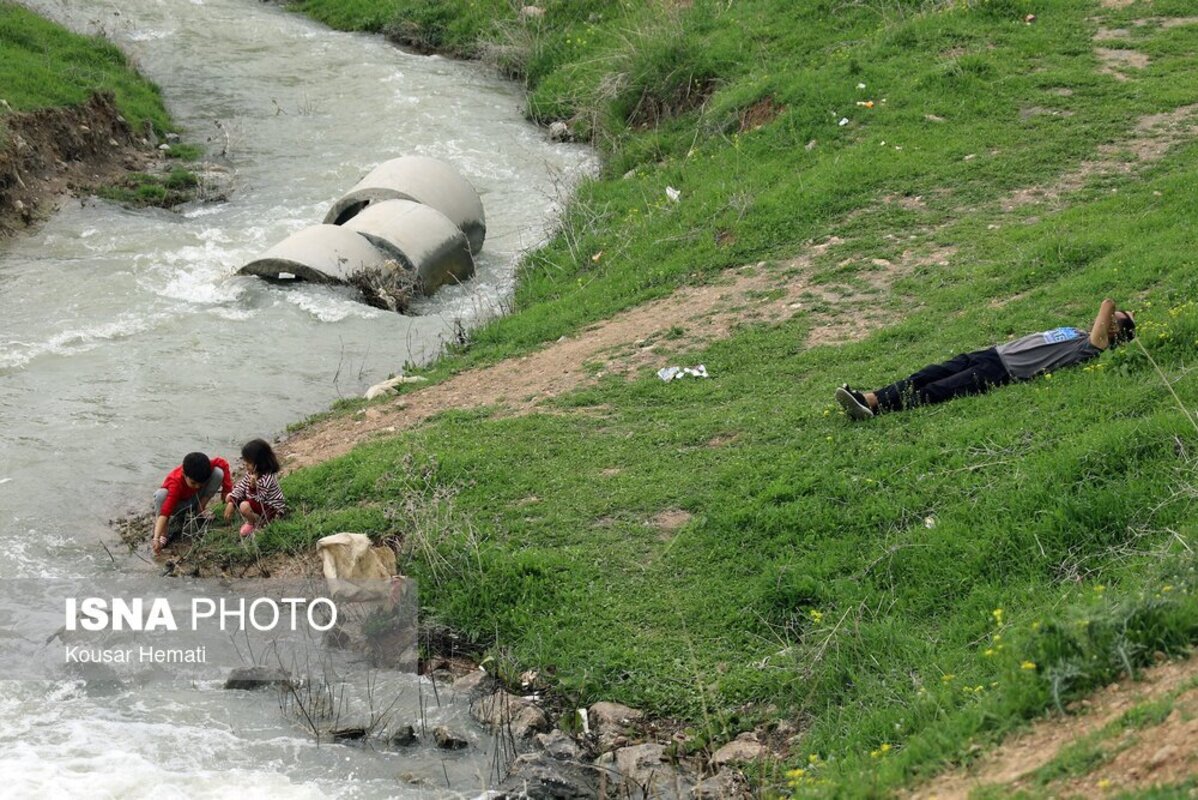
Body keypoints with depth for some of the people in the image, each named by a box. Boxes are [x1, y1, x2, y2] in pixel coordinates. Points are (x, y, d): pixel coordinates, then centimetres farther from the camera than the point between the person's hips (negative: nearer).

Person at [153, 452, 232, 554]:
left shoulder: (204, 467, -29)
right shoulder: (175, 483, -39)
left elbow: (223, 464, -11)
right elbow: (165, 511, -47)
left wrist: (227, 489, -17)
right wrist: (156, 539, -56)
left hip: (195, 499, 4)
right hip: (178, 503, -4)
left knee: (218, 472, -21)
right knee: (161, 495, -39)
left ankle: (199, 511, -4)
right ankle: (163, 535, -25)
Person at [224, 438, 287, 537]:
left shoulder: (267, 478, -33)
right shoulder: (251, 473, -7)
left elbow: (259, 499, -30)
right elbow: (240, 487, -3)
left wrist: (253, 486, -47)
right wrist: (231, 503, -14)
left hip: (273, 509, -9)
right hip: (259, 503, 9)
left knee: (244, 506, -33)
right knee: (229, 497, 4)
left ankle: (253, 524, 1)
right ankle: (252, 519, 6)